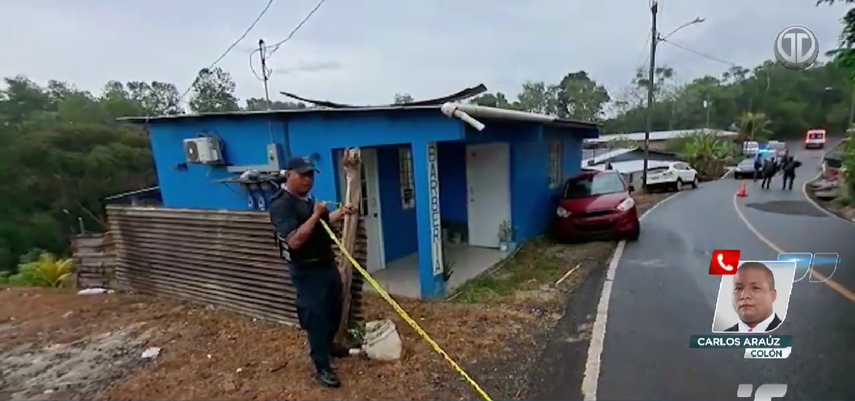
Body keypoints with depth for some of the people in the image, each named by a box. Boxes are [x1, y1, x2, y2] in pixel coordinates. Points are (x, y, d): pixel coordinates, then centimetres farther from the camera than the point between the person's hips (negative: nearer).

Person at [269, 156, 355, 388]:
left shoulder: (306, 199, 8)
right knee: (316, 316, 1)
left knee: (334, 309, 21)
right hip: (306, 271, -9)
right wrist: (315, 215, -27)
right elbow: (295, 240, -30)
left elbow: (322, 222, 22)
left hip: (326, 263, 9)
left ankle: (328, 345, 45)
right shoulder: (281, 204, -21)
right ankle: (321, 367, 17)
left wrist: (340, 213, 5)